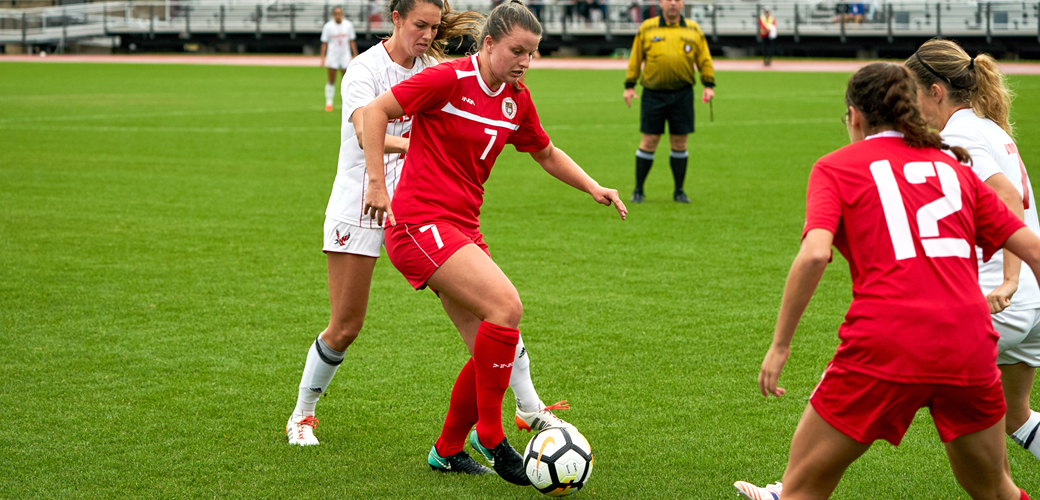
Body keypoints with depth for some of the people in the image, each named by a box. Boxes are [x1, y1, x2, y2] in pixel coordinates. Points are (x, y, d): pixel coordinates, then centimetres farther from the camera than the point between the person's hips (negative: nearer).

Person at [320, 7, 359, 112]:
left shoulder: (348, 25, 4)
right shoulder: (328, 26, -3)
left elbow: (352, 41, 10)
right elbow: (324, 43, -1)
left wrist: (355, 55, 7)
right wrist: (323, 57, -8)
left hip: (345, 56, 2)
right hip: (332, 56, -2)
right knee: (331, 81, 0)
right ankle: (329, 103, 8)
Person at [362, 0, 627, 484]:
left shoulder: (516, 100, 9)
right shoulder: (449, 79, -13)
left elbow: (547, 154, 24)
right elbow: (375, 111, -12)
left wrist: (594, 188, 11)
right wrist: (377, 183, -17)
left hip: (463, 227, 8)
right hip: (420, 222, -8)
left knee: (491, 349, 5)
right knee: (506, 305, -24)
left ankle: (446, 451, 24)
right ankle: (489, 434, -11)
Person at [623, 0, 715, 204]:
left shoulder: (693, 30, 9)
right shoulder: (647, 28, 6)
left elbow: (704, 59, 11)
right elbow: (635, 59, 9)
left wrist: (709, 85, 1)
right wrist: (629, 85, 5)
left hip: (682, 94, 1)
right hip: (653, 94, -1)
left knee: (679, 143, 5)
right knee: (648, 142, -1)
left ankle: (679, 191, 16)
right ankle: (638, 191, 10)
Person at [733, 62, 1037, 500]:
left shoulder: (836, 167, 8)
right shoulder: (953, 166, 20)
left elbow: (815, 254, -10)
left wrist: (779, 345, -5)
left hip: (884, 347, -4)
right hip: (969, 346, 4)